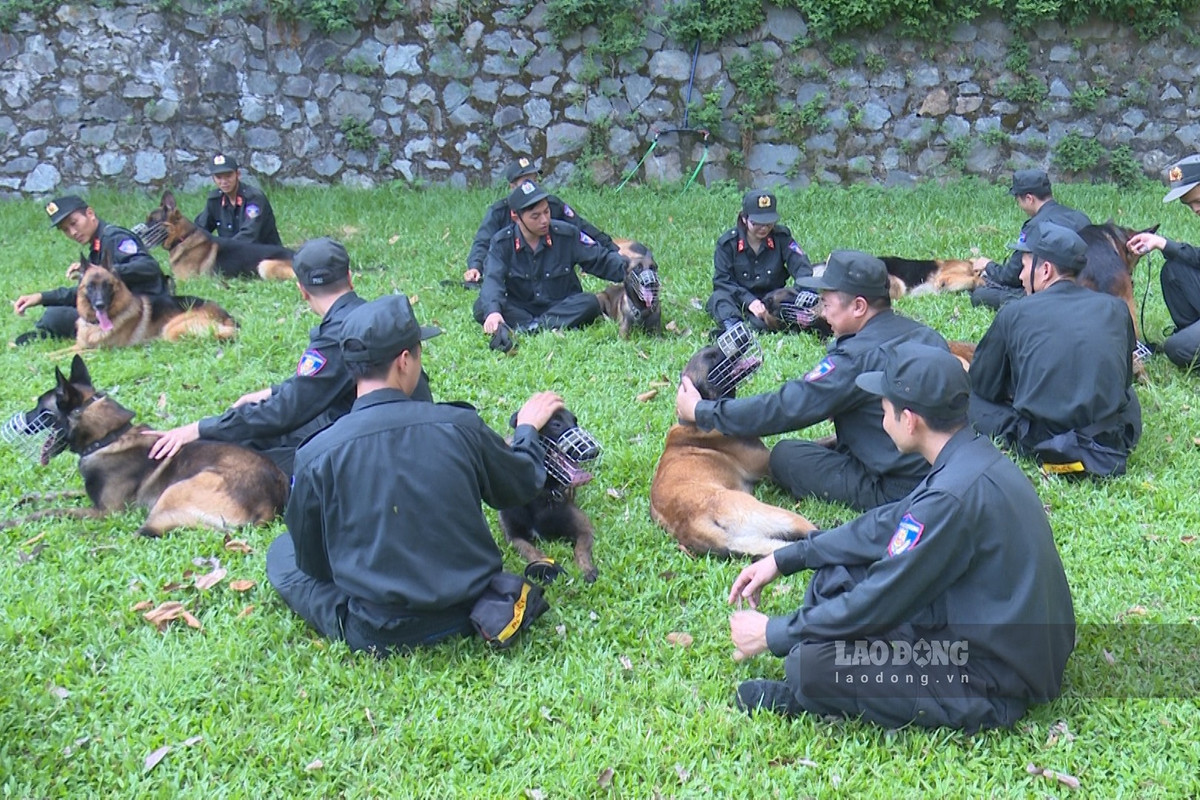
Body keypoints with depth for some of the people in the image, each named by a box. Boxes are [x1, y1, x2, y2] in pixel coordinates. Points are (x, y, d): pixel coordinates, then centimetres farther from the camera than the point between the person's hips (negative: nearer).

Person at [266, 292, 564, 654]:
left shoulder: (316, 454, -16)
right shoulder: (459, 425, -13)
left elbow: (312, 563, -2)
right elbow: (524, 484, 5)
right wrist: (528, 428, 25)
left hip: (376, 635, -2)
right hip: (470, 609, 2)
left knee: (282, 552, 17)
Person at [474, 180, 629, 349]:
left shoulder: (567, 235, -6)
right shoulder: (501, 243, -8)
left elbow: (602, 260, 0)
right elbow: (493, 279, -22)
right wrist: (492, 311, -43)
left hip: (562, 308, 0)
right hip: (520, 309, 0)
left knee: (590, 303, -30)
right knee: (481, 307, -28)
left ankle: (528, 328, -40)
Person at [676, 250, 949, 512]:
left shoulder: (859, 356, -21)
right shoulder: (926, 335, 5)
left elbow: (785, 408, -17)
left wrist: (700, 411, -6)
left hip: (897, 490, -9)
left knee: (785, 455, 1)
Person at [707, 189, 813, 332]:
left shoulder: (781, 238, 1)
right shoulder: (727, 242, -4)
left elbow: (801, 267, -7)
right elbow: (722, 280, -10)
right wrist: (749, 300, -25)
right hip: (739, 302, 0)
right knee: (719, 298, -32)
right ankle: (733, 324, -63)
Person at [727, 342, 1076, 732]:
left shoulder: (954, 495, -28)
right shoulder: (976, 456, 2)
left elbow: (880, 603, -21)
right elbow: (888, 525, 14)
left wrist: (773, 634, -9)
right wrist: (784, 559, 13)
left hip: (997, 688, -10)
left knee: (809, 665, -22)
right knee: (837, 573, 12)